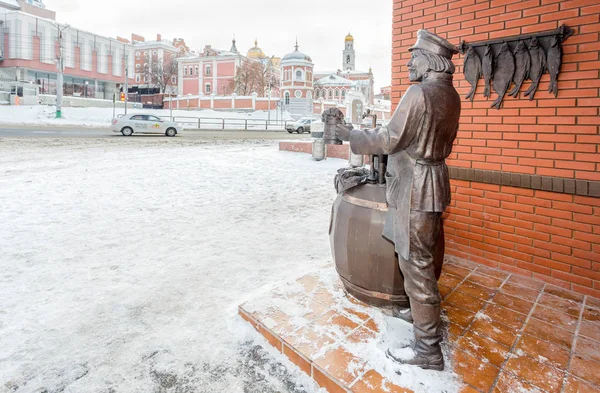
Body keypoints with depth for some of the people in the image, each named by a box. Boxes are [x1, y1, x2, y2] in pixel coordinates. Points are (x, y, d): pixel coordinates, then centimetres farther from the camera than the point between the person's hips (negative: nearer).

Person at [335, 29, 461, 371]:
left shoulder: (419, 93, -17)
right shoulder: (451, 95, 12)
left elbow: (390, 139, -15)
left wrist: (352, 135, -4)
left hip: (415, 190, -10)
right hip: (435, 181, 10)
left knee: (416, 265, -1)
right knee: (424, 259, 21)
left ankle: (428, 349, 12)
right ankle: (426, 315, 39)